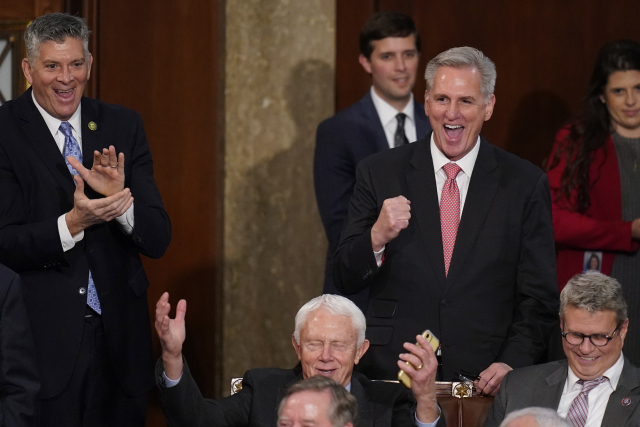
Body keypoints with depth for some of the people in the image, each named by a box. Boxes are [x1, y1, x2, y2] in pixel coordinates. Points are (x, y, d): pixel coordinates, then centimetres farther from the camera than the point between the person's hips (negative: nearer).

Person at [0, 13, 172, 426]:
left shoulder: (123, 126, 5)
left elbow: (158, 239, 0)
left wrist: (120, 198, -19)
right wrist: (73, 223, -27)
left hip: (119, 340, 4)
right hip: (45, 341, -4)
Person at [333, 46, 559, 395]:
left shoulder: (525, 184, 4)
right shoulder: (379, 173, 6)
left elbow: (539, 297, 4)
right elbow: (345, 280, 4)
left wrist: (512, 362, -12)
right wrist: (377, 237, -15)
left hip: (485, 382, 0)